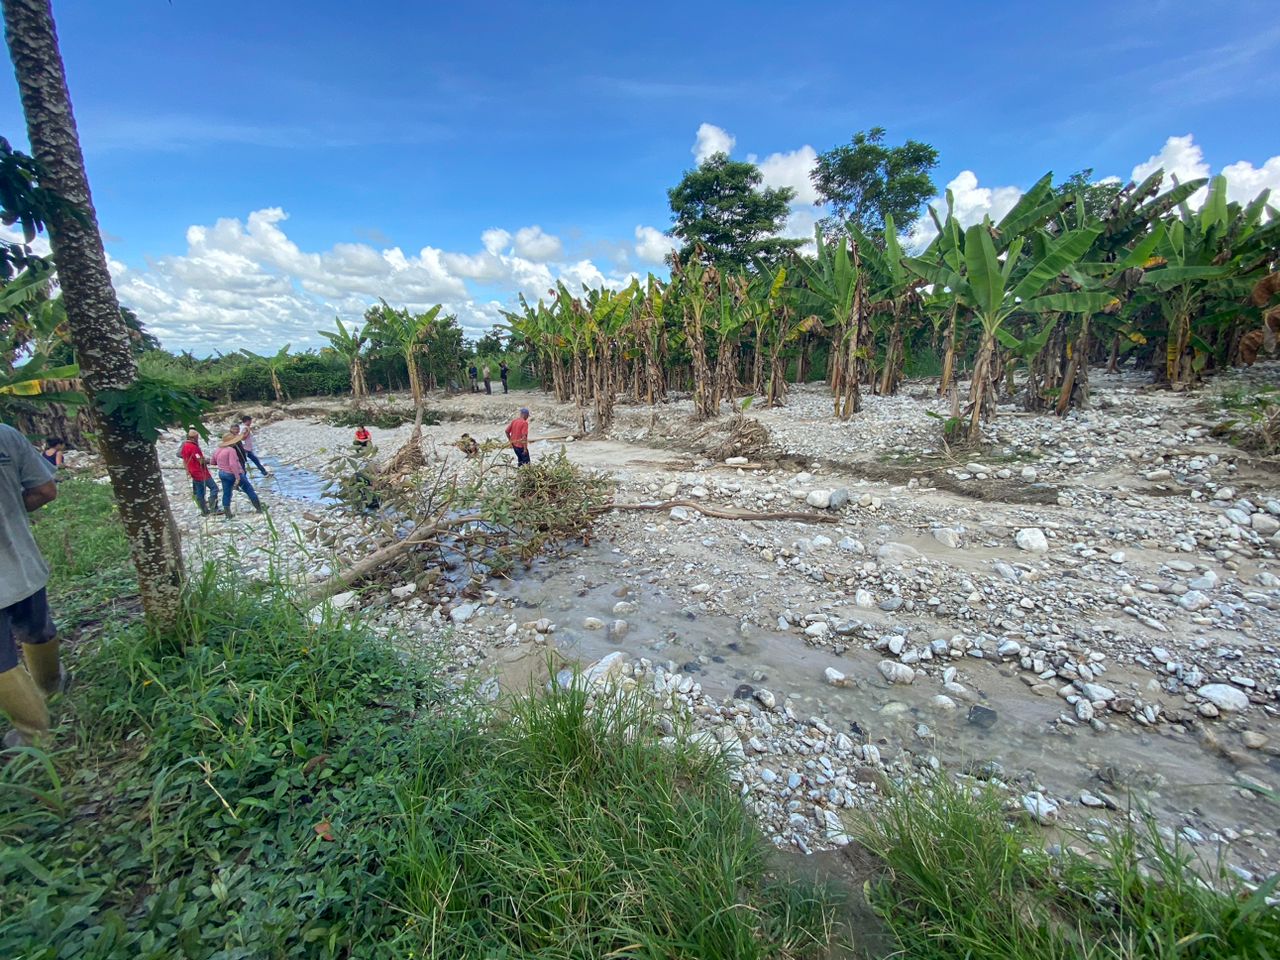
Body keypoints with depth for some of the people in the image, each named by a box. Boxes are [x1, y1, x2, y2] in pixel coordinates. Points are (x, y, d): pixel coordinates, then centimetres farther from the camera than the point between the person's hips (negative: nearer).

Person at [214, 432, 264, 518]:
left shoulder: (217, 451, 6)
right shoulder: (231, 450, -20)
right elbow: (233, 464, -28)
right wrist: (237, 477, -28)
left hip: (222, 474, 8)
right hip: (233, 474, -8)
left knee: (226, 493, 11)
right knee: (249, 489, 6)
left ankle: (227, 514, 14)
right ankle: (259, 508, 10)